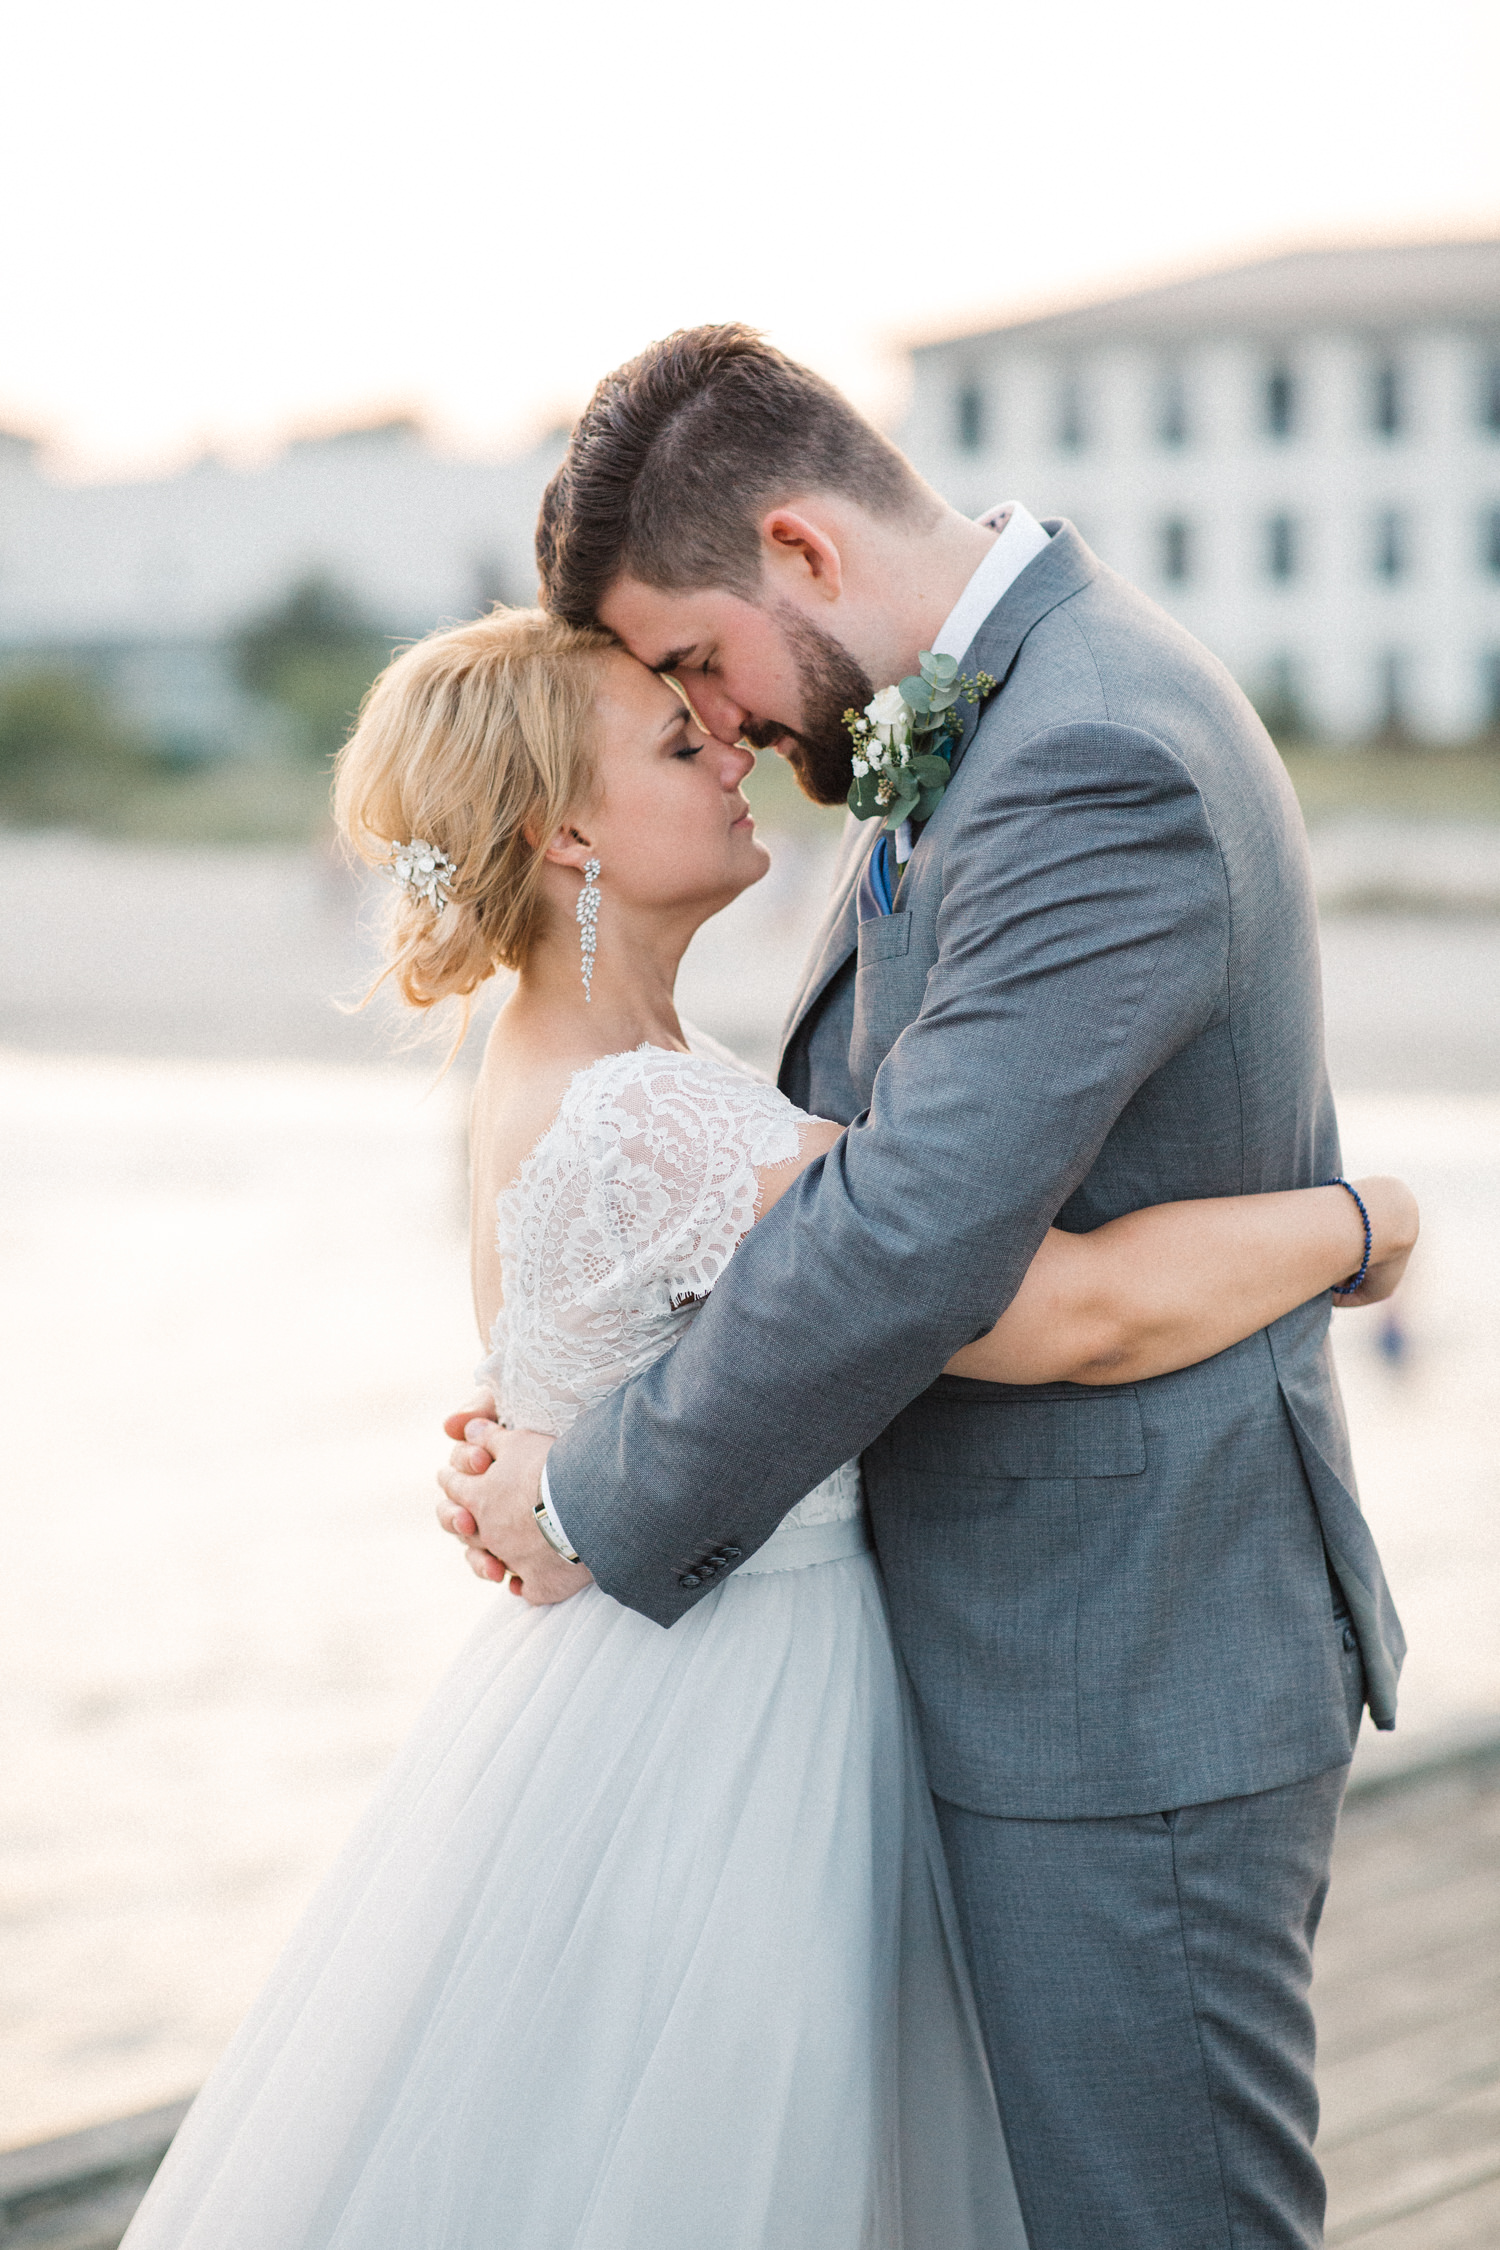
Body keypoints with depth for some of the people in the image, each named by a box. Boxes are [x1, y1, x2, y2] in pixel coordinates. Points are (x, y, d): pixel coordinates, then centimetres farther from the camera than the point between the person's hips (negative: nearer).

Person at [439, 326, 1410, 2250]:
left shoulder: (1098, 769, -23)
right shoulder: (977, 724, 10)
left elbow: (918, 1238, -28)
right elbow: (845, 1153, 16)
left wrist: (609, 1504, -15)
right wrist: (588, 1434, 3)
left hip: (1130, 1681, -10)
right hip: (1050, 1645, 10)